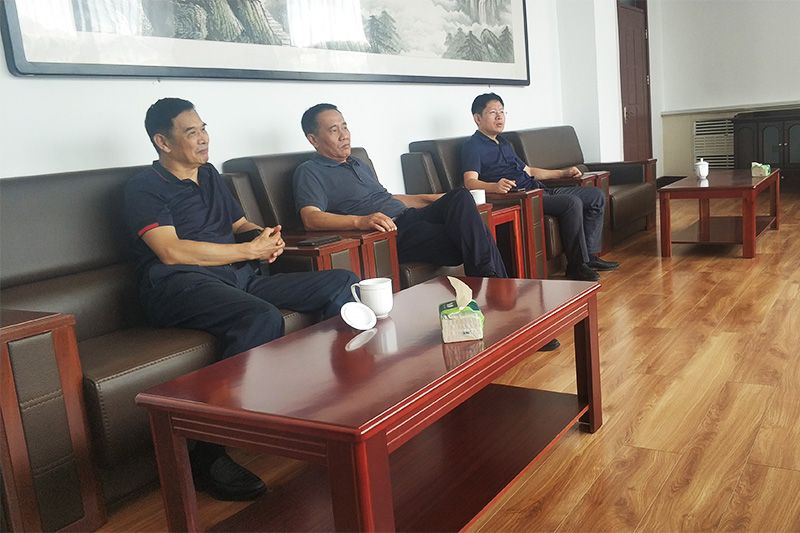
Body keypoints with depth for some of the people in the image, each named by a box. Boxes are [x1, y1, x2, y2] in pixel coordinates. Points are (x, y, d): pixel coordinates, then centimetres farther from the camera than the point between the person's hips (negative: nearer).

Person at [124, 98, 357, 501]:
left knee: (343, 282, -5)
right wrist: (250, 250, -11)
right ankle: (209, 457, -29)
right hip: (179, 285, -7)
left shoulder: (209, 174, 25)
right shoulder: (144, 188, 1)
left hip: (239, 276, 8)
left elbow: (240, 224, 30)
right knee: (262, 318, -39)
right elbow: (171, 252, -13)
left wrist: (266, 236, 4)